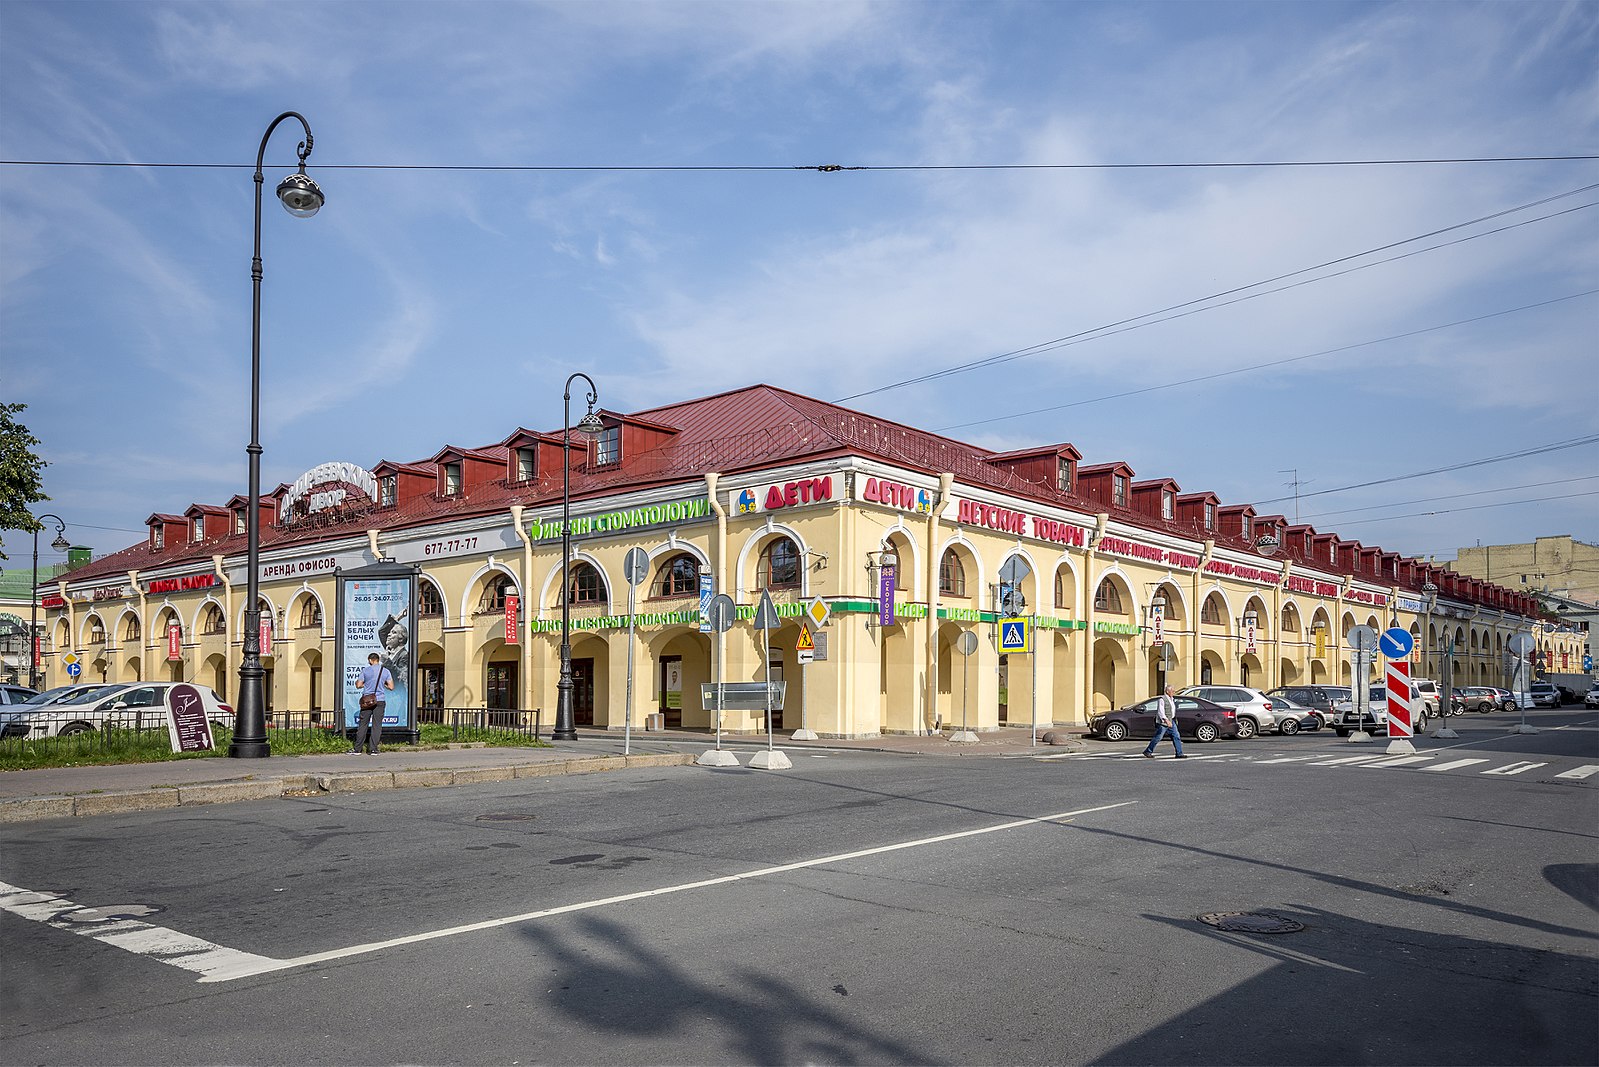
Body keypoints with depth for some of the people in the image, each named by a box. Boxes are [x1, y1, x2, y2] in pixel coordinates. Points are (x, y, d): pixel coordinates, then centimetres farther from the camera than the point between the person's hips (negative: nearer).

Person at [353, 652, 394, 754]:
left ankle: (357, 748, 9)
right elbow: (391, 687, -1)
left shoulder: (365, 670, -1)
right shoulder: (386, 671, 1)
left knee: (362, 724, 6)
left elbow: (358, 686, 1)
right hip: (379, 701, 0)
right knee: (377, 725, 3)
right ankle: (373, 749, 1)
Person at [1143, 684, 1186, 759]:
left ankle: (1179, 754, -1)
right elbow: (1160, 711, -22)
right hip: (1163, 722, -8)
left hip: (1171, 721, 8)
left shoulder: (1172, 699, 13)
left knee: (1176, 737, -1)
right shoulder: (1162, 699, -14)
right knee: (1158, 737, -3)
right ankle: (1147, 752, 8)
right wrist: (1166, 720, -32)